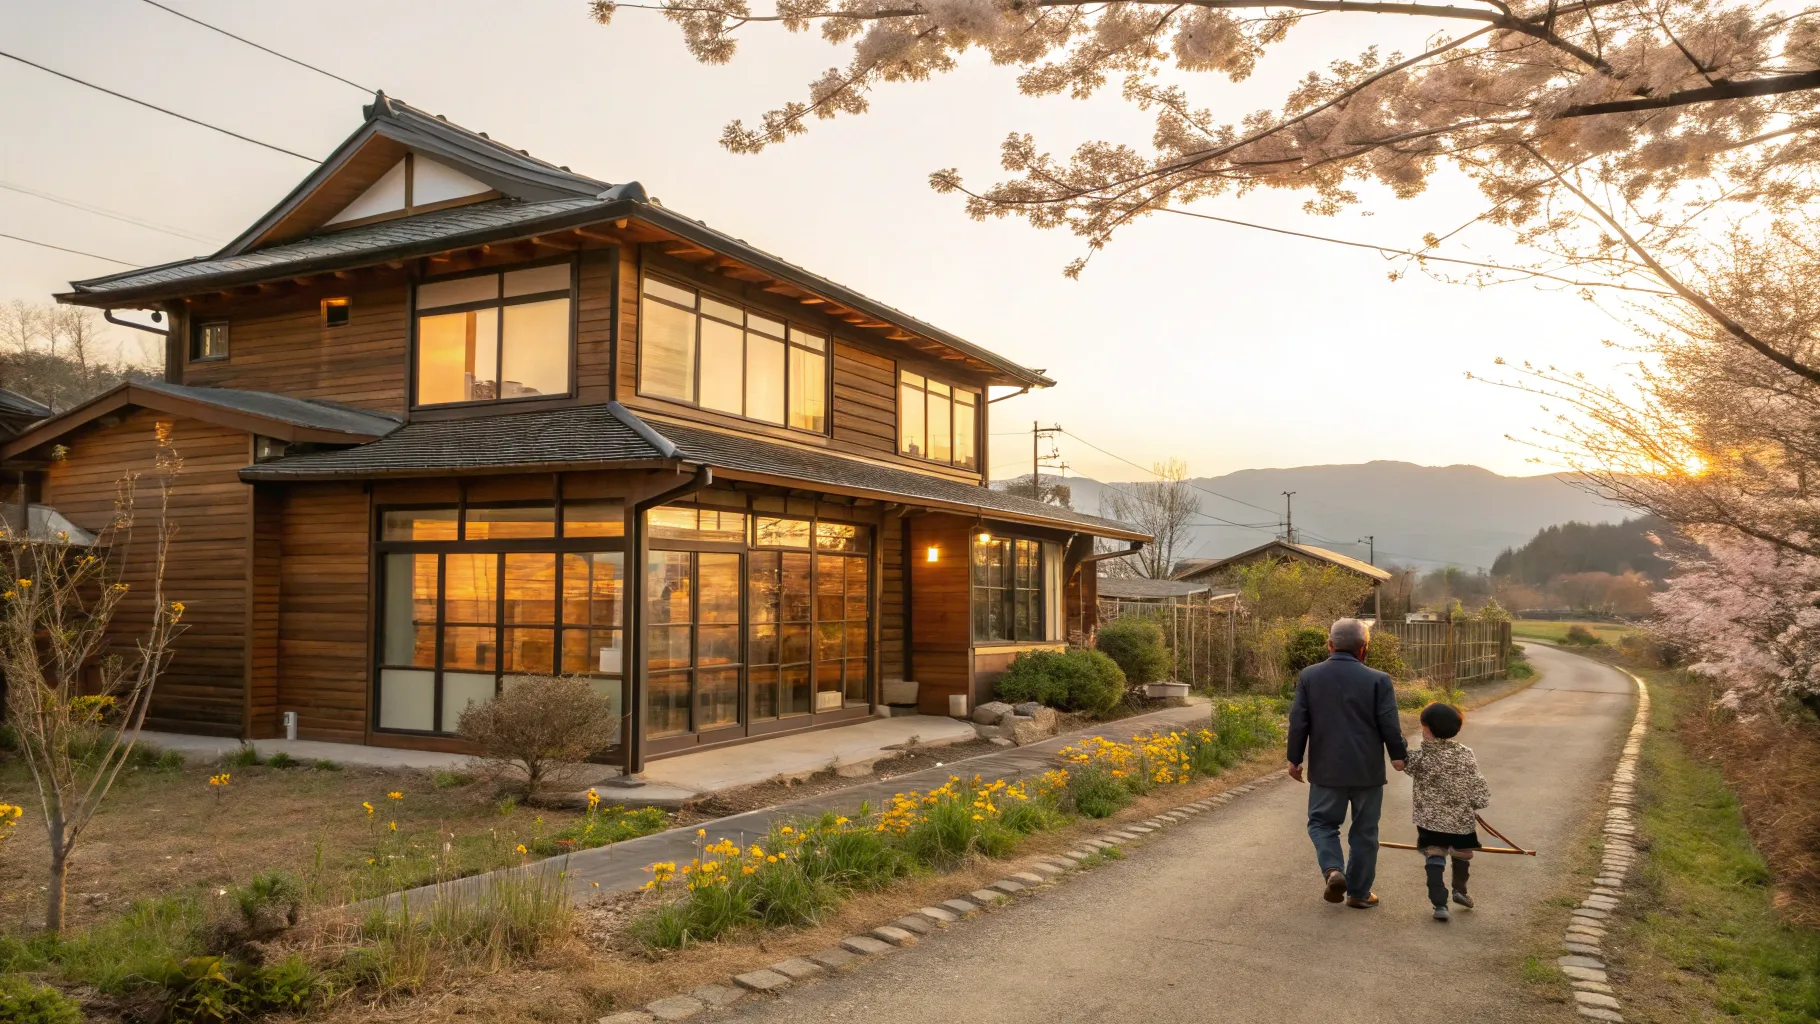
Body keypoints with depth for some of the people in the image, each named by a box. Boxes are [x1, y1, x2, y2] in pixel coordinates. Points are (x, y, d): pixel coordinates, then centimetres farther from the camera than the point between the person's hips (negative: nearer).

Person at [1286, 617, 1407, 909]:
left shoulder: (1309, 676, -3)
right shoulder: (1378, 680, -9)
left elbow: (1298, 723, -1)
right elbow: (1390, 726, -7)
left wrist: (1294, 759, 10)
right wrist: (1399, 756, 10)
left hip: (1326, 769, 1)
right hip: (1368, 770, 0)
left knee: (1322, 822, 15)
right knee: (1364, 832, 12)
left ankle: (1332, 869, -9)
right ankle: (1359, 892, 18)